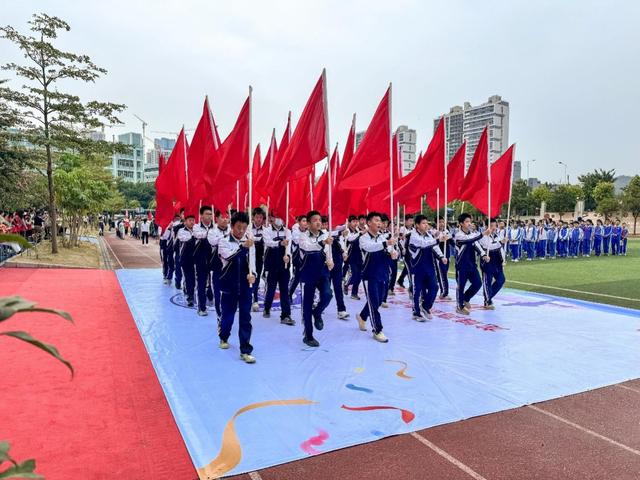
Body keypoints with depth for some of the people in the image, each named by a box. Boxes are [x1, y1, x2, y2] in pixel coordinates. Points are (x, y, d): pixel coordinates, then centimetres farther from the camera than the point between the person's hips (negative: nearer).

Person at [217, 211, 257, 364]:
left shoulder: (250, 242, 1)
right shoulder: (224, 241, -6)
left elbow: (252, 261, -1)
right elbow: (227, 256, -24)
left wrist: (252, 274, -21)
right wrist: (242, 246, -37)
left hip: (245, 285, 1)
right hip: (229, 284, -1)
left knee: (245, 317, 0)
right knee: (227, 314, 13)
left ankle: (245, 350, 4)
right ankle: (224, 338, 42)